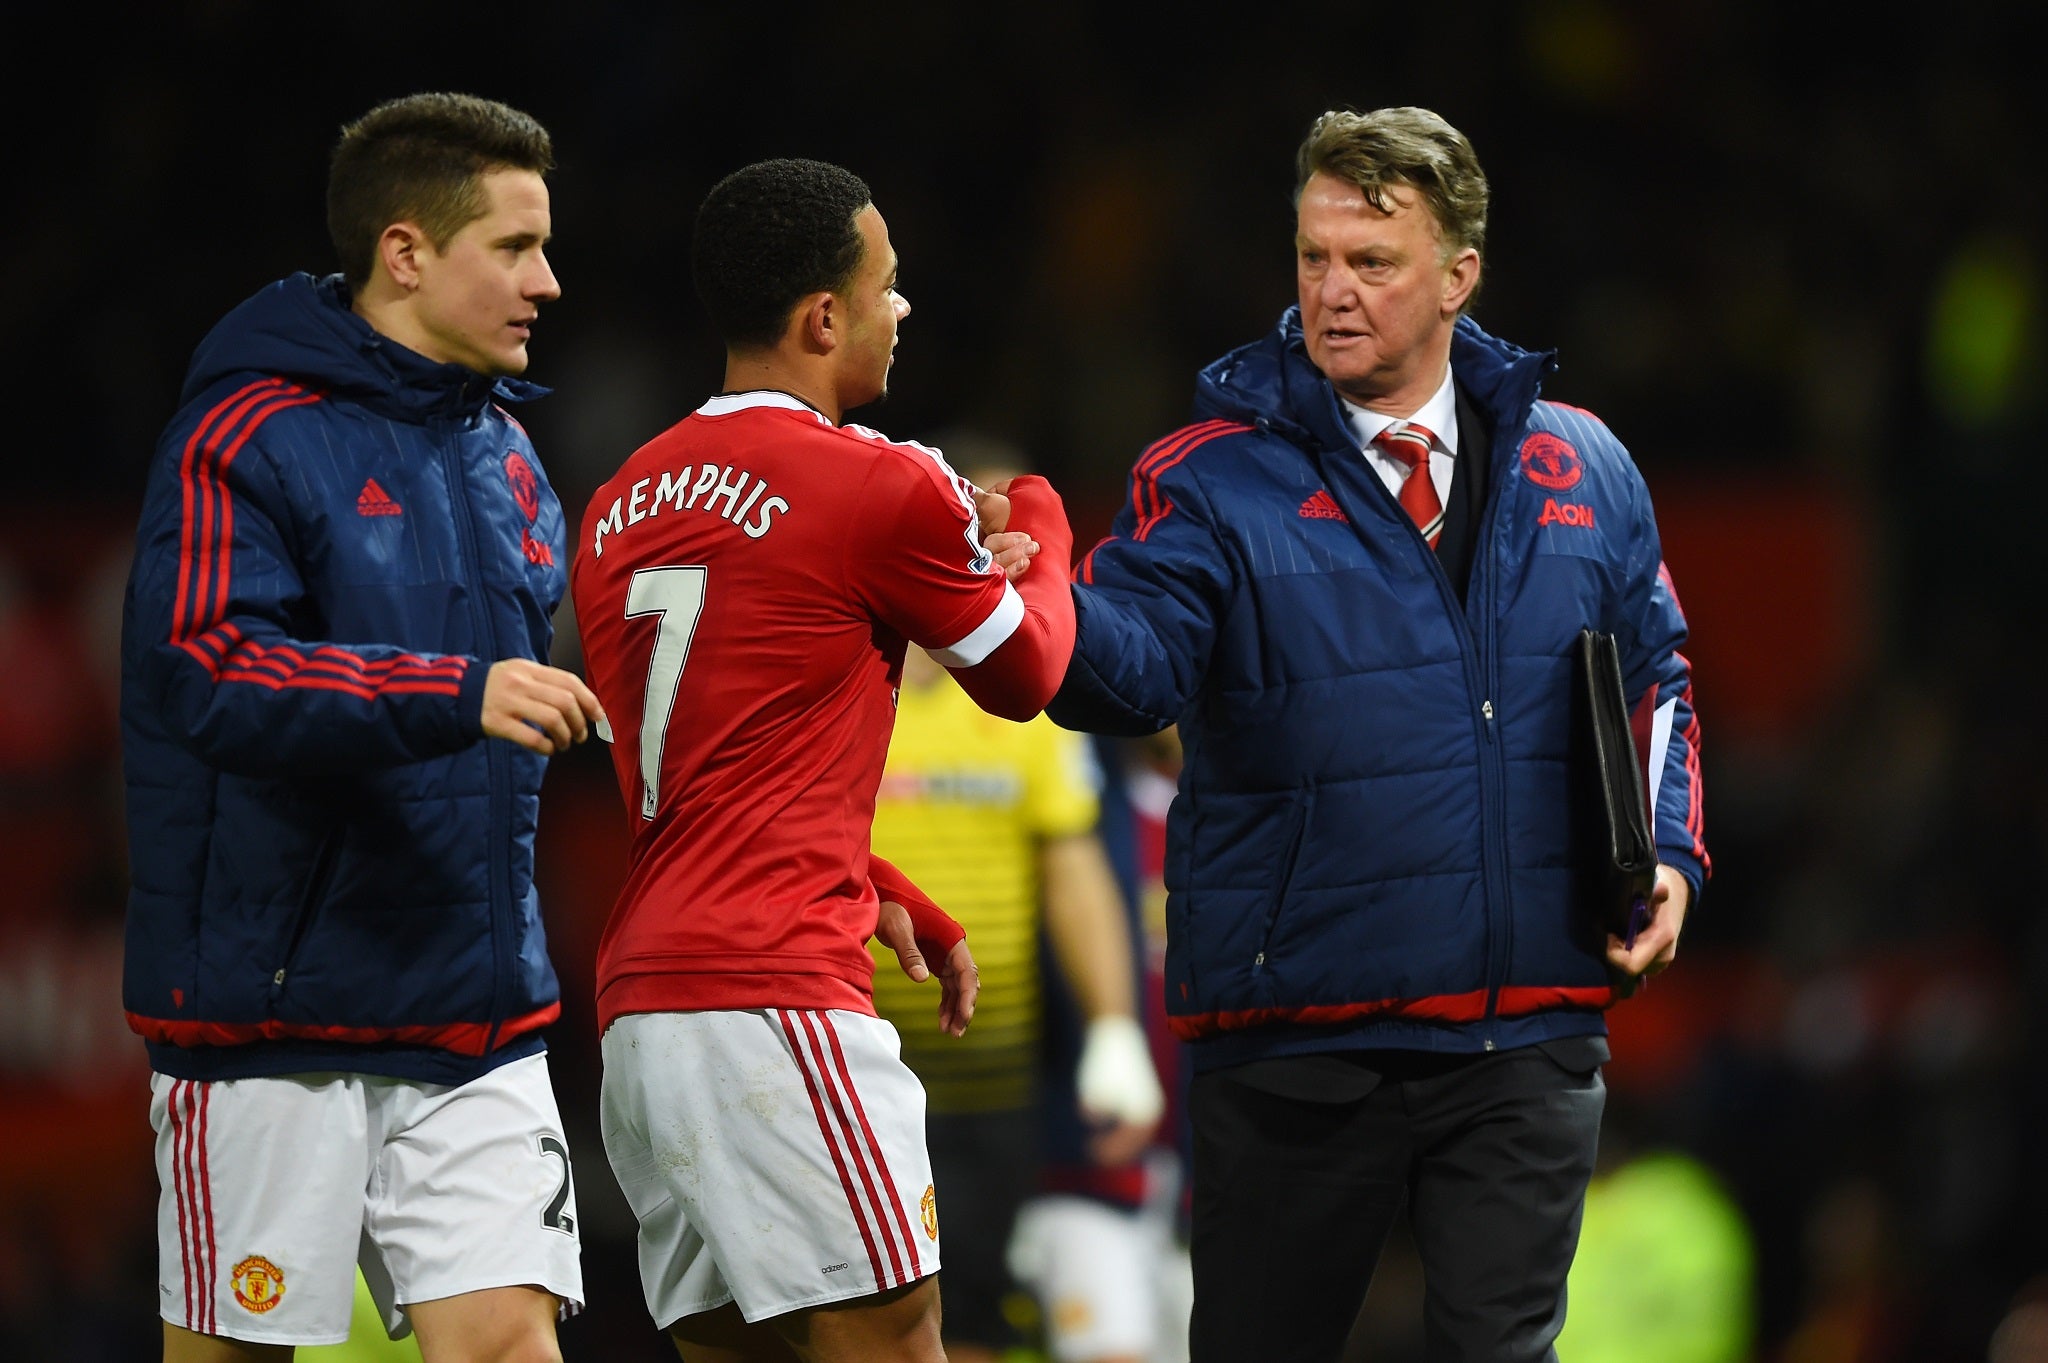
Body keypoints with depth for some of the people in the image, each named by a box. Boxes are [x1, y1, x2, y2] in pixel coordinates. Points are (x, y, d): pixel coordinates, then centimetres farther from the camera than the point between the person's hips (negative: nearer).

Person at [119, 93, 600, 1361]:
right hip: (271, 1010, -6)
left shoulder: (508, 459, 15)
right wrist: (455, 697, -32)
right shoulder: (247, 436, -10)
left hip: (477, 1017, 6)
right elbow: (208, 673, -24)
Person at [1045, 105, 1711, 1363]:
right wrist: (1043, 589, -41)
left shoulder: (1583, 470, 9)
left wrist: (1670, 855, 5)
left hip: (1527, 1045, 2)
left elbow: (1655, 679, 21)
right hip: (1294, 1043, -2)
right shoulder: (1215, 479, -3)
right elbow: (1137, 668, -20)